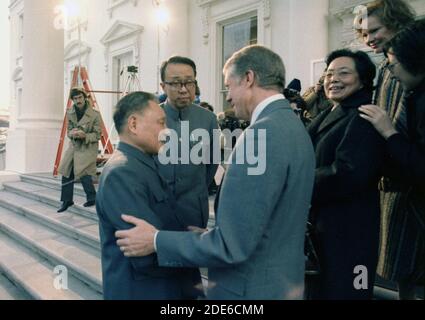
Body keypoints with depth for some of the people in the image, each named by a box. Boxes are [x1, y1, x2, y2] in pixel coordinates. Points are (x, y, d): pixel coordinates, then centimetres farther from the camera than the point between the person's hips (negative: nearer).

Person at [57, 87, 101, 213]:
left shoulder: (95, 114, -14)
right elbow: (69, 130, 8)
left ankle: (92, 198, 8)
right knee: (66, 173, 6)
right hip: (73, 146, 6)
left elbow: (97, 135, -9)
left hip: (88, 148, -6)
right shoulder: (70, 113, 1)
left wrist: (85, 136, -26)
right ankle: (67, 200, 21)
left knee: (83, 174, -14)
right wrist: (73, 133, -16)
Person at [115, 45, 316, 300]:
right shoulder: (292, 125, 6)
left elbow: (233, 245, -26)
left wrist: (156, 241, -16)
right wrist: (208, 236, 13)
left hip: (252, 288, -8)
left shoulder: (262, 134, -24)